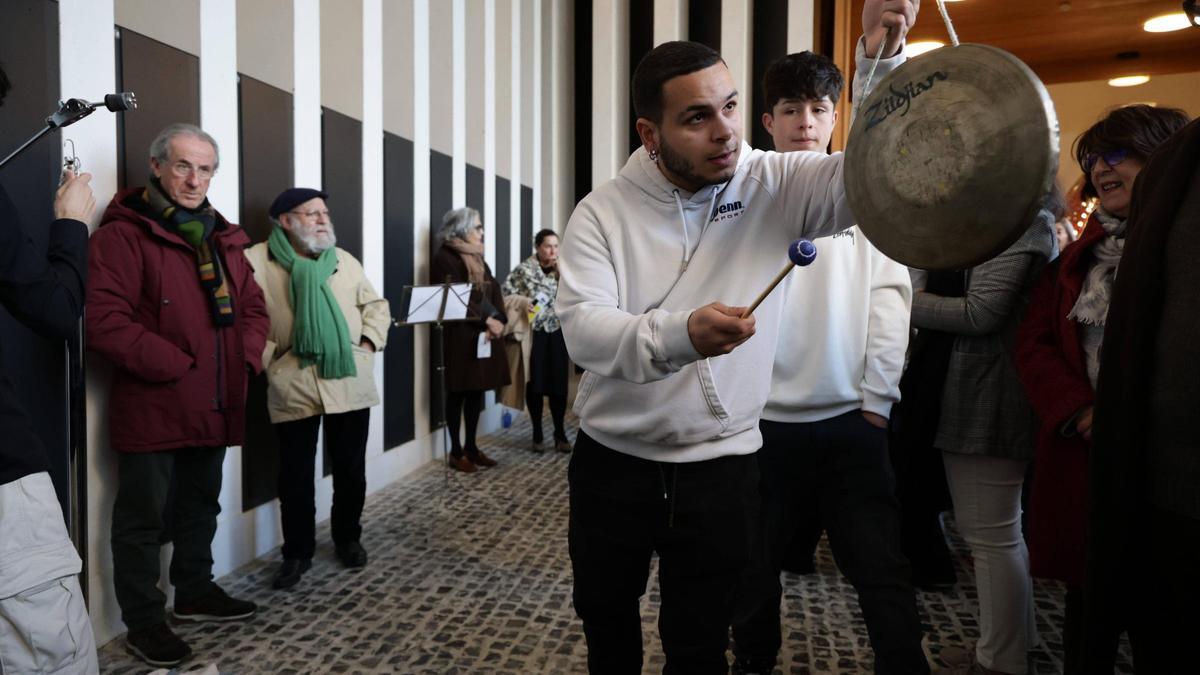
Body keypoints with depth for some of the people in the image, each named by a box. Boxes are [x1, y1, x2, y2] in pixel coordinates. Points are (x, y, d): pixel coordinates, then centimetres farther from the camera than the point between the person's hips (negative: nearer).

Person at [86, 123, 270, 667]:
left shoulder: (223, 238, 12)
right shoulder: (122, 235, -11)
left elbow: (252, 306, 16)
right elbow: (105, 322, -19)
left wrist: (247, 357, -1)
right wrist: (176, 368, -21)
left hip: (214, 405, 7)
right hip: (152, 408, -7)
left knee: (201, 506, 20)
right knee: (144, 519, 4)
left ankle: (195, 592, 37)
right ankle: (143, 622, 18)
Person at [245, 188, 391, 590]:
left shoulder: (344, 261, 12)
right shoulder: (258, 261, -3)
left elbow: (376, 306, 17)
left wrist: (369, 342, 4)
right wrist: (268, 357, -12)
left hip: (349, 381, 3)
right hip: (293, 386, -3)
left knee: (350, 469, 12)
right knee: (296, 475, 5)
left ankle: (348, 538, 32)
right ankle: (297, 552, 21)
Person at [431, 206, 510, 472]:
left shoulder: (477, 257, 17)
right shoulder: (445, 257, -8)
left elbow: (493, 289, 11)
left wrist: (499, 319, -6)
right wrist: (486, 320, -18)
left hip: (484, 333, 8)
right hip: (460, 334, -8)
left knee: (477, 390, 10)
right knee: (458, 393, 0)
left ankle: (471, 446, 20)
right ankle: (456, 451, 9)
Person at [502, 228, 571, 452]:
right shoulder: (524, 269, -3)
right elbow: (506, 293, -3)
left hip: (557, 332, 3)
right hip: (533, 332, -3)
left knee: (559, 383, 1)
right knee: (535, 383, 1)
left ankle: (560, 432, 13)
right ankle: (537, 433, 13)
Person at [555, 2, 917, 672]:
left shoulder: (775, 185, -6)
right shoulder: (603, 212, -10)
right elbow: (583, 329, -22)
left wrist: (881, 57, -30)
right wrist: (681, 334, -41)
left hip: (721, 467, 0)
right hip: (612, 463, 1)